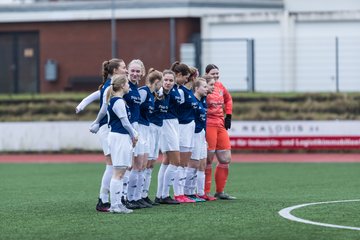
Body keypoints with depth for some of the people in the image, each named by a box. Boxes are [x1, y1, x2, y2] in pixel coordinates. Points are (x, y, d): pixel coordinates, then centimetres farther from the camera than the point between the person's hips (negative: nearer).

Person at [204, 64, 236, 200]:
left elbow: (228, 99, 30)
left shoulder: (220, 86, 13)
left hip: (221, 125, 8)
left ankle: (220, 192, 17)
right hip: (208, 125, -8)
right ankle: (205, 193, 0)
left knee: (226, 160, 8)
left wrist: (228, 116, 20)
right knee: (208, 159, -6)